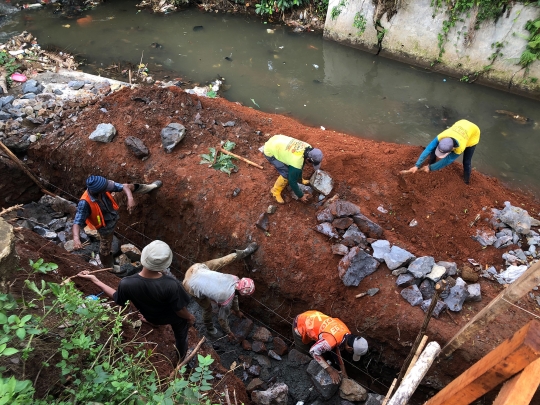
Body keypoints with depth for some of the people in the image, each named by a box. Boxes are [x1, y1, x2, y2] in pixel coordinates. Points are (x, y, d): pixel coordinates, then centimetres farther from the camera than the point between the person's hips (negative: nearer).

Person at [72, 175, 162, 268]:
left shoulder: (101, 185, -29)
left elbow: (124, 186, -23)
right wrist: (76, 238, -59)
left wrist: (130, 198, -42)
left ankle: (149, 187, 43)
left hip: (114, 213, 5)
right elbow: (77, 223, -41)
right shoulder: (85, 203, -42)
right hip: (106, 227, -5)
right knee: (105, 250, 13)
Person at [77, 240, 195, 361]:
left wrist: (95, 280, -4)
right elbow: (180, 310, -26)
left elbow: (117, 298, -11)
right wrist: (190, 317, -3)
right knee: (181, 336, 31)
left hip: (151, 317, 3)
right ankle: (182, 359, 58)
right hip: (174, 317, -2)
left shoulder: (127, 283, -37)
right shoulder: (171, 284, -44)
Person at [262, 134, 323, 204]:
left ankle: (299, 179, 38)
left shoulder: (308, 148, -12)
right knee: (286, 174, -13)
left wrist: (300, 179, 19)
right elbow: (292, 181, -19)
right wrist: (301, 196, -6)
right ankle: (276, 191, 10)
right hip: (270, 152, -8)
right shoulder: (296, 162, -33)